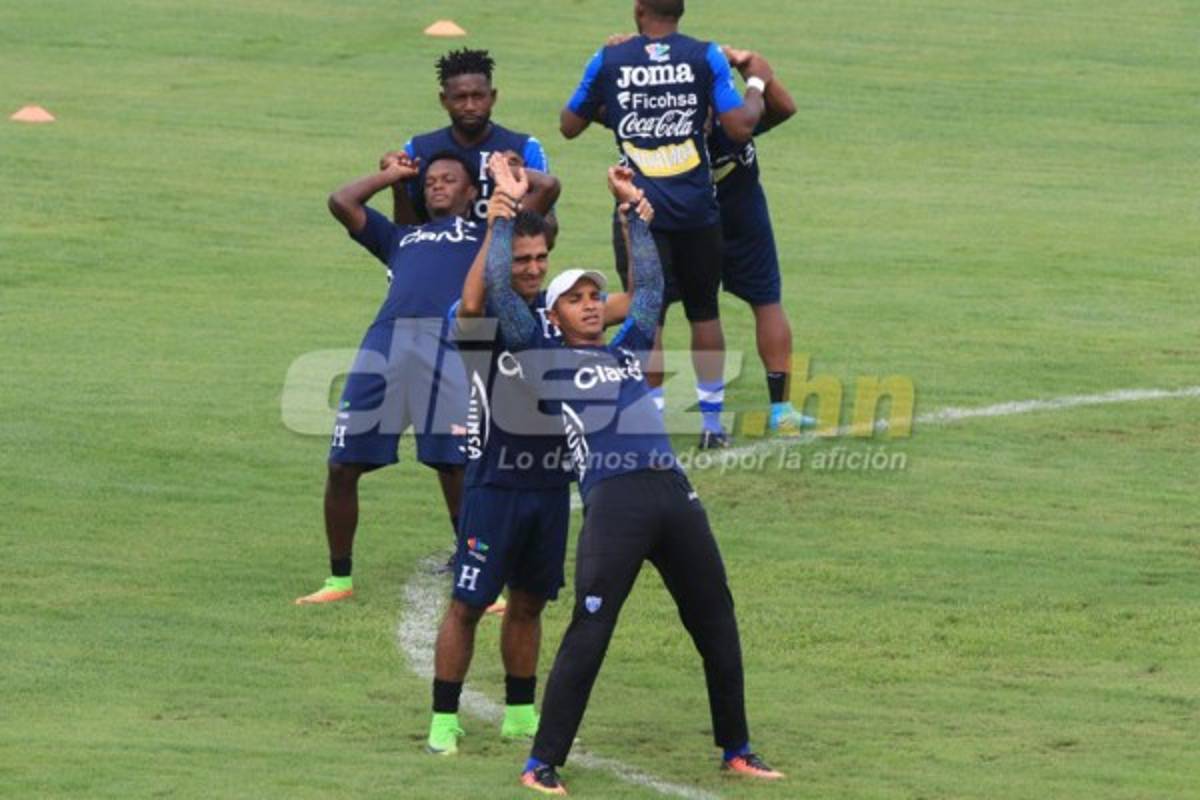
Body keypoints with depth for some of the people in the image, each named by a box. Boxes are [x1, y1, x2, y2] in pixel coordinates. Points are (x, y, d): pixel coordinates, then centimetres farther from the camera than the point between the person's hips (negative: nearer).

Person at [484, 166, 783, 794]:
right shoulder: (547, 360, 9)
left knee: (717, 625, 11)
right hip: (612, 501, -6)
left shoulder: (627, 350, 24)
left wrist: (634, 210, 35)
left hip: (675, 495, 6)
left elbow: (649, 285, 35)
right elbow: (500, 290, 4)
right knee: (588, 635, -11)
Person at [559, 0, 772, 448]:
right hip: (696, 209, 1)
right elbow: (740, 127, -7)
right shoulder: (705, 58, -3)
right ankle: (713, 423, 19)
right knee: (704, 313, 14)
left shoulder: (609, 61, 0)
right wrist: (756, 84, 11)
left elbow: (570, 126, 10)